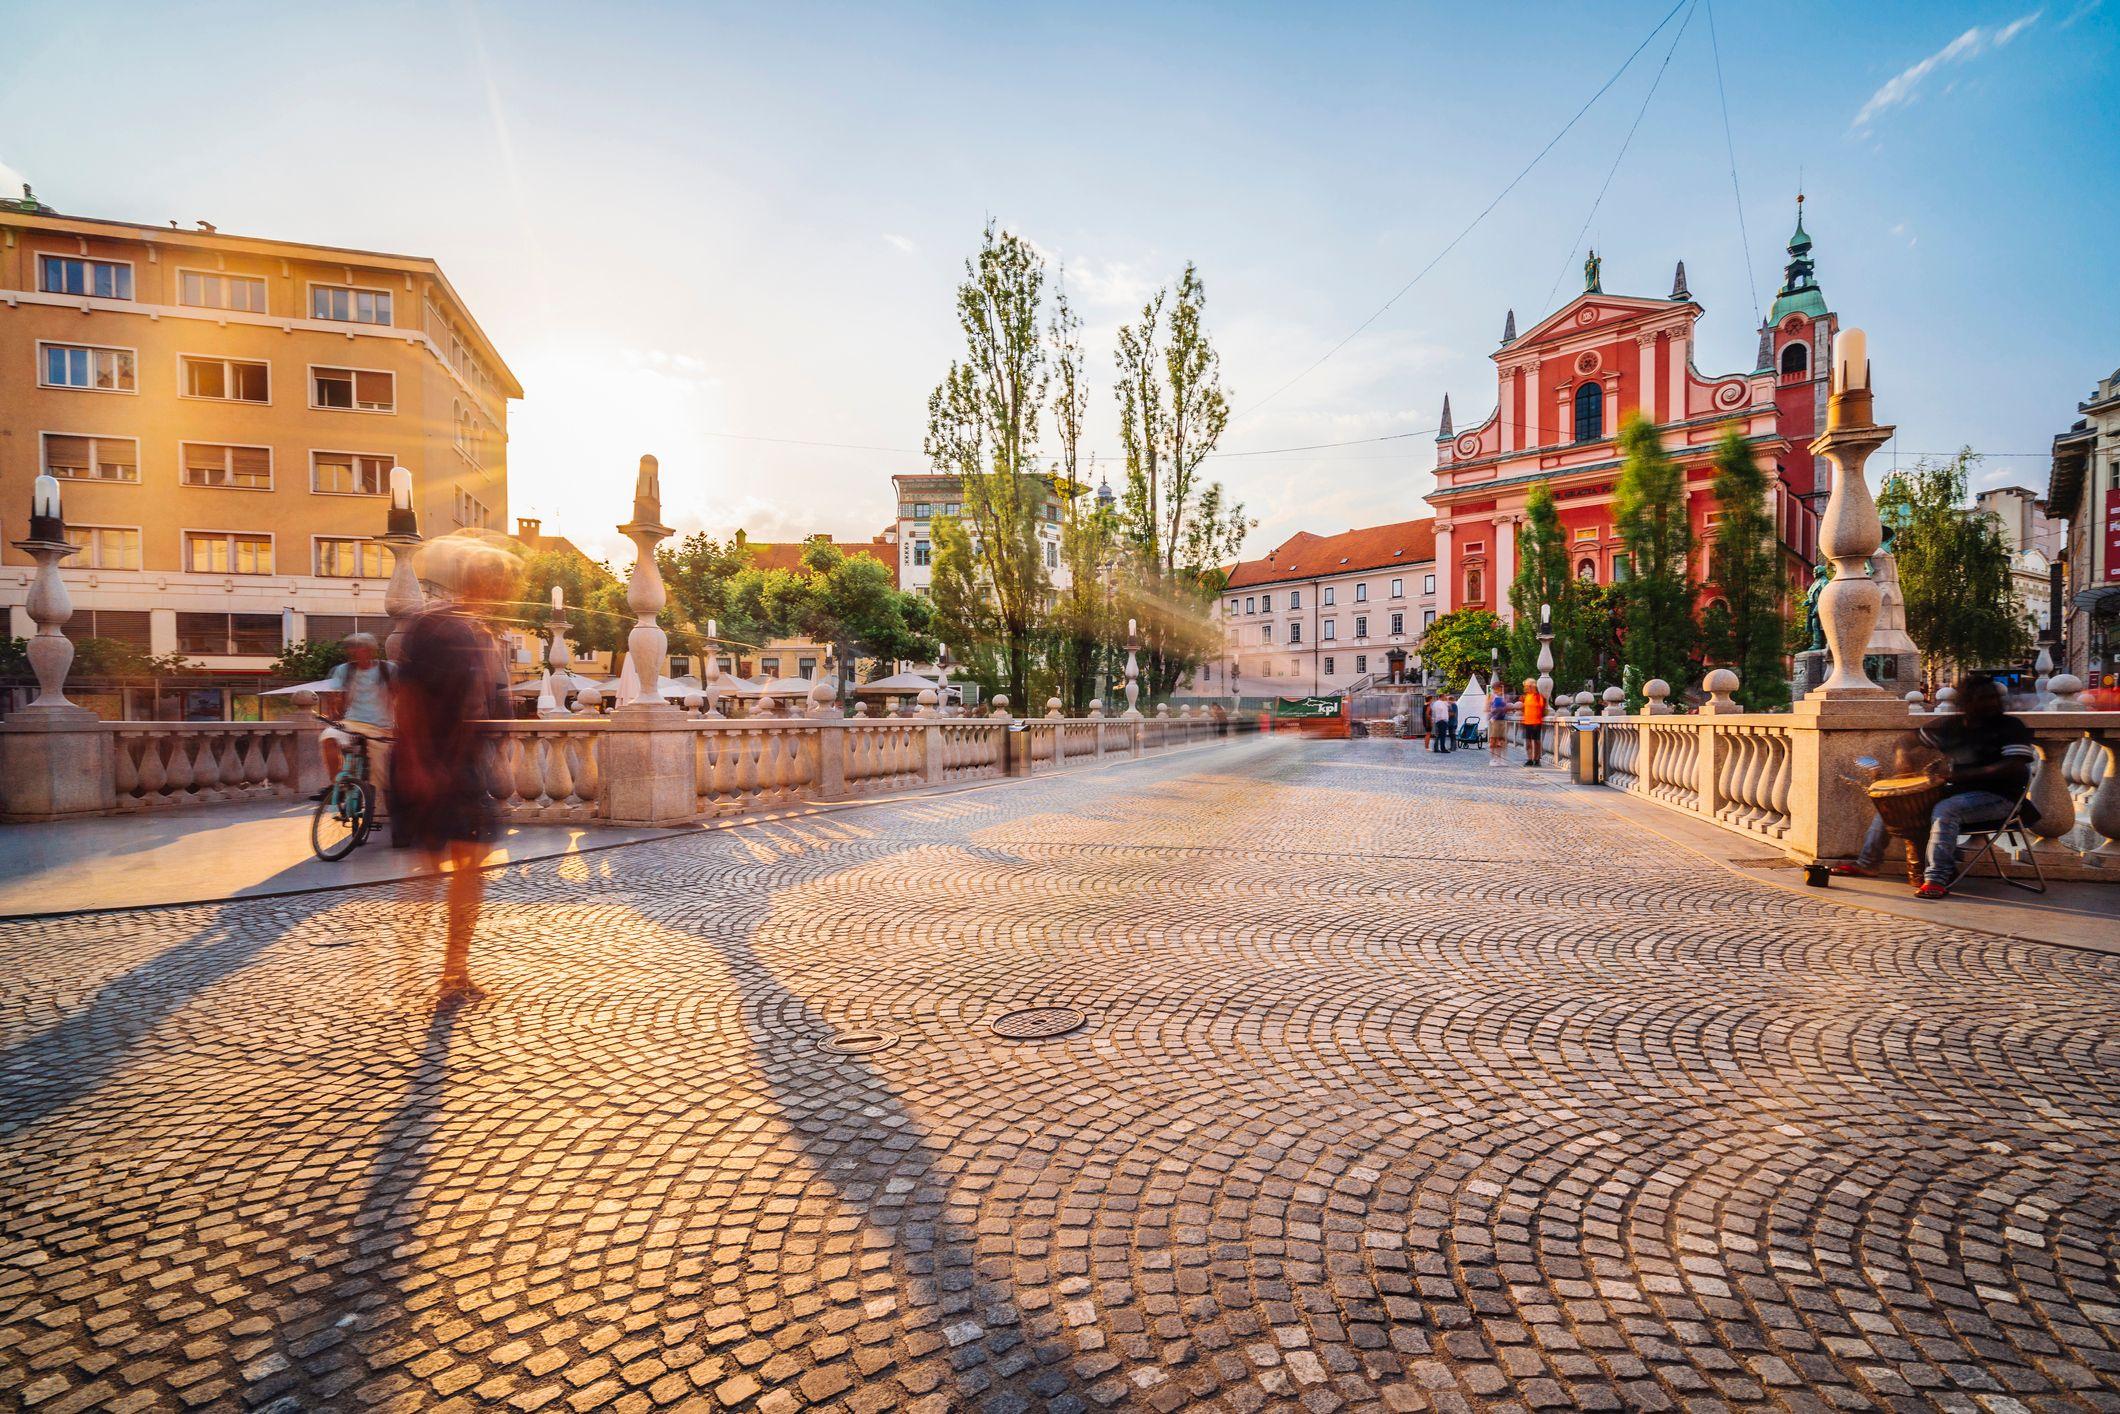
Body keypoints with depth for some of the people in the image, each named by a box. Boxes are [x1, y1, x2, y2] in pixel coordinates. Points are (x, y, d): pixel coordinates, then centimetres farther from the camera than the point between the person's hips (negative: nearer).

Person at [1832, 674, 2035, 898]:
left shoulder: (2010, 726, -8)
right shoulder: (1950, 725, 7)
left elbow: (2015, 768, -22)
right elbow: (1909, 742, 19)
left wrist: (1960, 775, -29)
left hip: (1998, 796, -7)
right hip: (1957, 791, 7)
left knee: (1945, 809, -35)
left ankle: (1937, 879, -39)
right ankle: (1866, 863, 11)